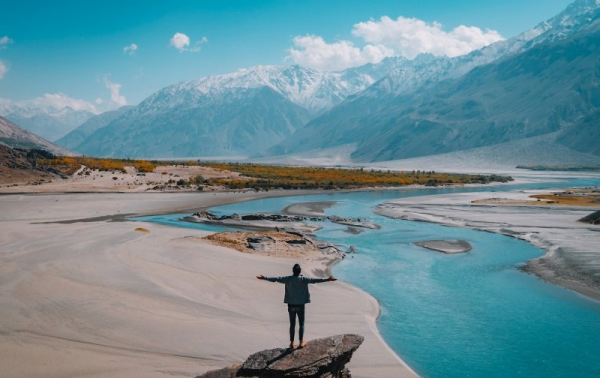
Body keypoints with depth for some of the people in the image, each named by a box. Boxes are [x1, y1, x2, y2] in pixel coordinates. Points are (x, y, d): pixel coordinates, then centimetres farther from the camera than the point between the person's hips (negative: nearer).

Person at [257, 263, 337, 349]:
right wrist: (327, 279, -12)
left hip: (291, 305, 2)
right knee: (301, 324, 11)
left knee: (292, 324, 9)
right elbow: (315, 280, -14)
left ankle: (292, 343, 12)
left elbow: (275, 279, -5)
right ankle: (301, 342, 13)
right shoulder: (304, 279, -11)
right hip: (300, 305, -1)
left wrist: (264, 278, 4)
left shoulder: (288, 279, -7)